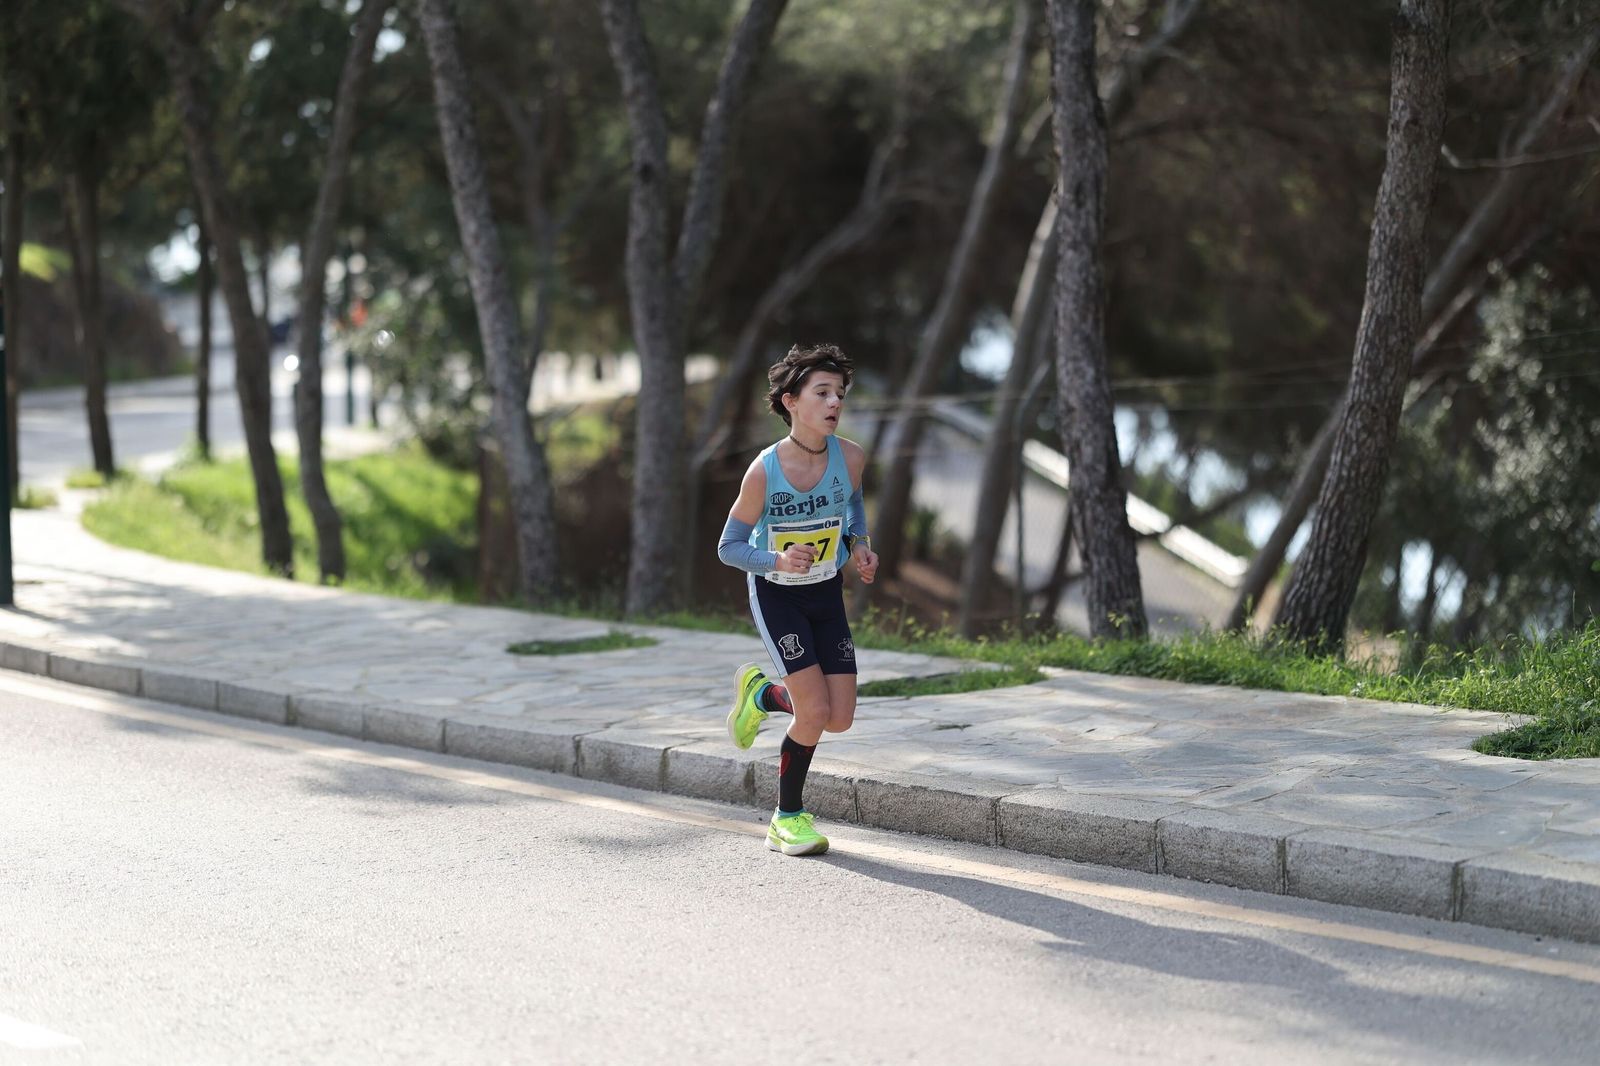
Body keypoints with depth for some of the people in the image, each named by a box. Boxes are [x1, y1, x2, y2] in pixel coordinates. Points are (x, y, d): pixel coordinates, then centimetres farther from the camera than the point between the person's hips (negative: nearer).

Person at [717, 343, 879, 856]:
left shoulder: (850, 457, -14)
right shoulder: (764, 472, -25)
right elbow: (729, 547, -15)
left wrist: (859, 545, -6)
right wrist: (778, 560, -33)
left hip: (826, 592, 5)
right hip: (776, 595, -5)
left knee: (840, 718, -1)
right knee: (815, 712, -14)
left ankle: (762, 693, 31)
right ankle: (789, 819, 9)